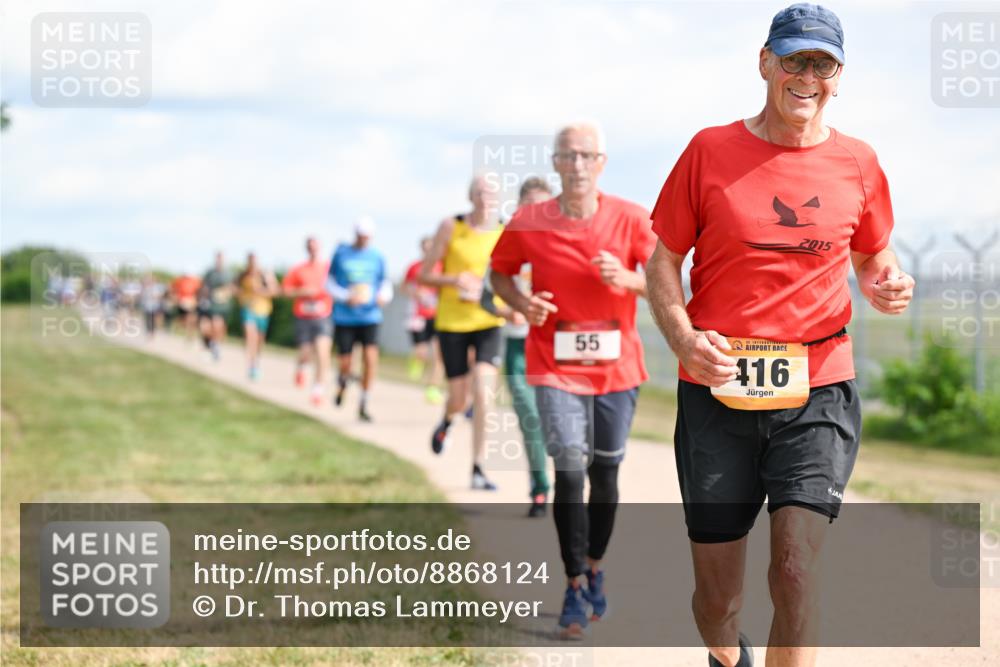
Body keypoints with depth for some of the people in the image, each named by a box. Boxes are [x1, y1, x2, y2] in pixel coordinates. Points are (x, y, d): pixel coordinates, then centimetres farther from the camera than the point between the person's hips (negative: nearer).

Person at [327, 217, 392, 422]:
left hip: (370, 316, 1)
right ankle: (342, 383, 37)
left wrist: (384, 295, -10)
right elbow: (329, 282, 6)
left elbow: (385, 282, 13)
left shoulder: (377, 257, 5)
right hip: (344, 317, -1)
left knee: (371, 358, -14)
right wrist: (346, 297, -11)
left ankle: (363, 405, -2)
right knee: (345, 363, 0)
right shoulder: (341, 253, 1)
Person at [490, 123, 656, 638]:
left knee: (605, 471, 11)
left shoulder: (630, 219, -6)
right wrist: (521, 301, -12)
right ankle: (575, 586, -2)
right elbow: (500, 271, 8)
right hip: (556, 367, -1)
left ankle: (595, 570, 30)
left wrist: (627, 279, -22)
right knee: (569, 471, -10)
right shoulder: (528, 223, -6)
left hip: (617, 367, 2)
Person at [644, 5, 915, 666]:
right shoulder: (710, 150, 1)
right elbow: (665, 261, 6)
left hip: (818, 393, 0)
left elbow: (872, 258, 20)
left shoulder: (857, 163, 6)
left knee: (797, 570, -16)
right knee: (716, 593, 7)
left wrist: (884, 284, -5)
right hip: (718, 391, 0)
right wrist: (684, 338, -13)